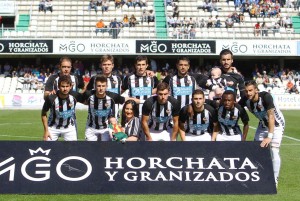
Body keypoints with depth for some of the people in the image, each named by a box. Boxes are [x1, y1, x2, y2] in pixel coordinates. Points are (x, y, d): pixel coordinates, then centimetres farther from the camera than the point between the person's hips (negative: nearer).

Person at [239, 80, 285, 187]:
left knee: (274, 151, -15)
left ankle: (274, 180, -3)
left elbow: (271, 117, -36)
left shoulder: (265, 96, -33)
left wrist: (269, 136, -42)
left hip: (276, 124, -5)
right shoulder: (246, 100, -17)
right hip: (263, 124, 6)